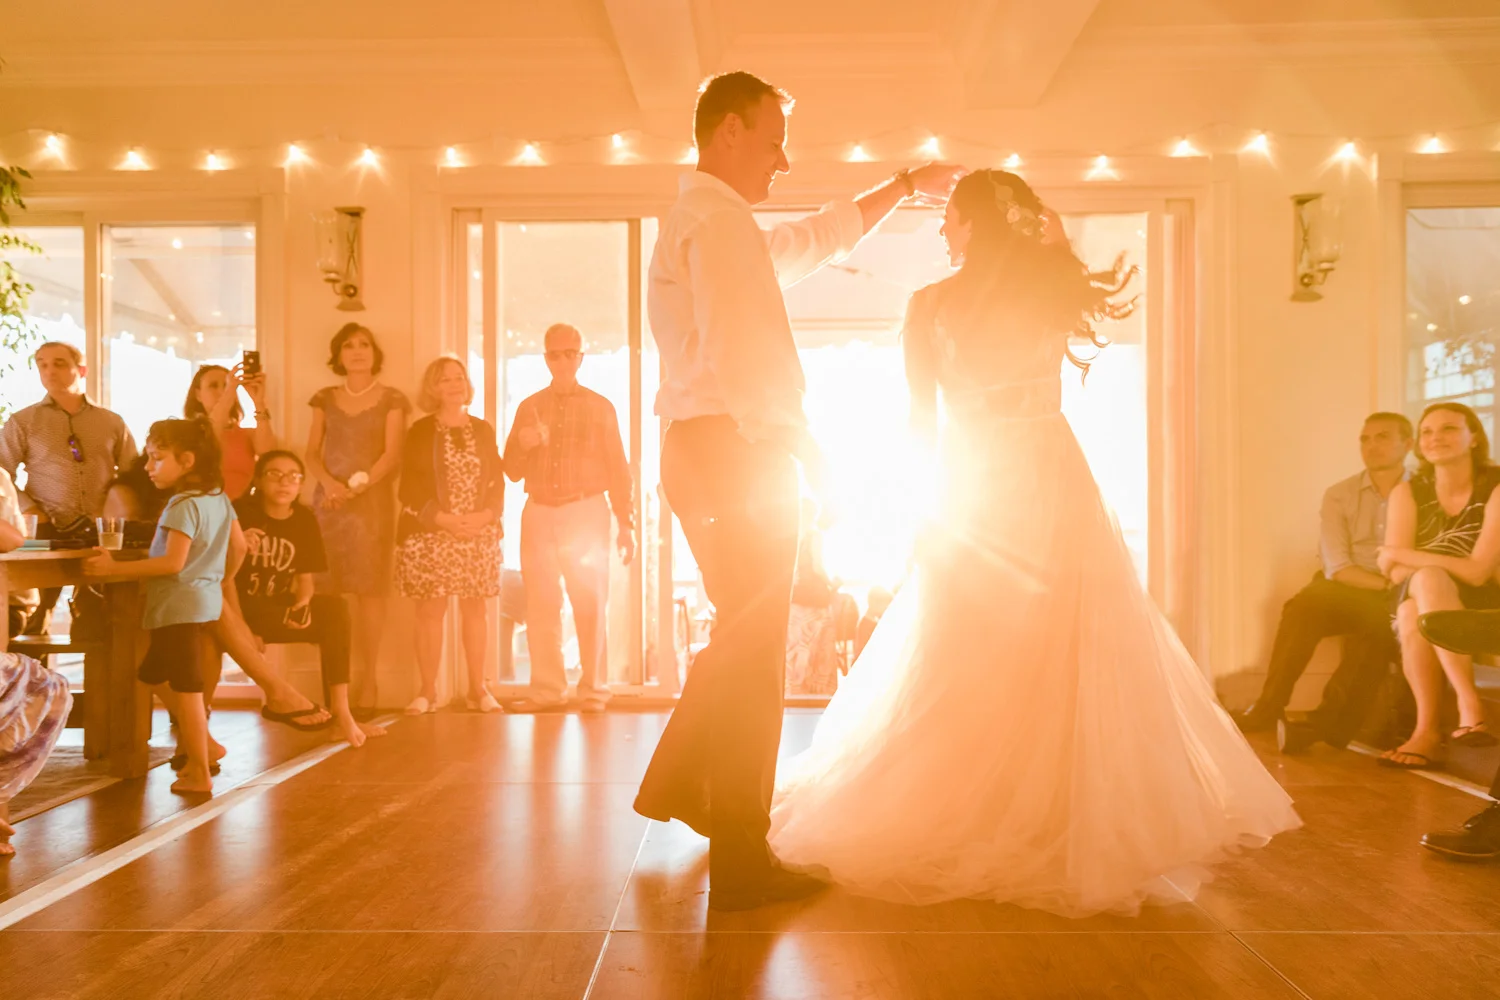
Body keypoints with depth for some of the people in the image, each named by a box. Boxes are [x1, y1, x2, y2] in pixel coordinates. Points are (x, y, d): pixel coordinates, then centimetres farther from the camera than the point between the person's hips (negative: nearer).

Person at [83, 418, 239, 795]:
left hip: (179, 606, -9)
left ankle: (198, 773, 6)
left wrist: (114, 568, -21)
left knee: (185, 688, -2)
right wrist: (216, 575, 30)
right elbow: (239, 544, 14)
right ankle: (201, 744, 24)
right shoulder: (220, 498, 7)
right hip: (206, 600, 9)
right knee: (154, 675, 22)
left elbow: (173, 562, -24)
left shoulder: (183, 505, -18)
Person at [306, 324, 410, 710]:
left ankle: (368, 679, -2)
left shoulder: (391, 399, 6)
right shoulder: (325, 399, 15)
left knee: (370, 588, -6)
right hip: (328, 501, 3)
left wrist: (357, 485, -14)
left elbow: (392, 454, -3)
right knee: (328, 589, -3)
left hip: (372, 500, -3)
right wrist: (330, 484, -10)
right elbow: (312, 453, 9)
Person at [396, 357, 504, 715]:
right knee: (430, 610, -1)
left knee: (475, 608, 3)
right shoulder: (420, 431, 3)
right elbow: (409, 488, -3)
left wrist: (487, 515, -11)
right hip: (429, 535, -2)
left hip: (479, 535, 2)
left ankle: (478, 689, 10)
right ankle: (428, 691, 6)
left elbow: (497, 481, 7)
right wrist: (443, 519, -15)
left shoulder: (483, 430, 10)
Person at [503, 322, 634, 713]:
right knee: (541, 606, 2)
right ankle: (546, 689, 9)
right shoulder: (528, 407, 11)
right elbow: (512, 471, 11)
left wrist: (626, 523, -2)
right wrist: (523, 445, -11)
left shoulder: (600, 408, 6)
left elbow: (618, 469, 5)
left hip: (586, 512, -2)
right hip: (539, 514, 2)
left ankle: (593, 691, 4)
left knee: (591, 604, -2)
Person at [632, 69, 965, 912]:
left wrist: (907, 186, 36)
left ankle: (679, 785, 33)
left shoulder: (714, 223, 22)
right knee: (754, 651, -5)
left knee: (741, 636, 21)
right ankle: (742, 862, 3)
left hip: (711, 452, 11)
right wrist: (802, 443, -16)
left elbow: (820, 239, 32)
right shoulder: (719, 222, -11)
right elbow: (742, 354, -22)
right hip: (739, 449, -11)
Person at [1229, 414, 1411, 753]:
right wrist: (1385, 582, -16)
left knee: (1377, 621, -36)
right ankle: (1268, 708, -29)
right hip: (1345, 590, 2)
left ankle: (1327, 723, -35)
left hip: (1394, 602, -2)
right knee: (1304, 605, -31)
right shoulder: (1339, 495, 8)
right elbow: (1337, 567, -2)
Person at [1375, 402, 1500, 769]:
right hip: (1416, 606, 2)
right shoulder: (1408, 493, 2)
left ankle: (1428, 729, -35)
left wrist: (1402, 555, -11)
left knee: (1425, 581, -35)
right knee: (1425, 580, -33)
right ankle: (1469, 703, -33)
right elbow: (1397, 573, -6)